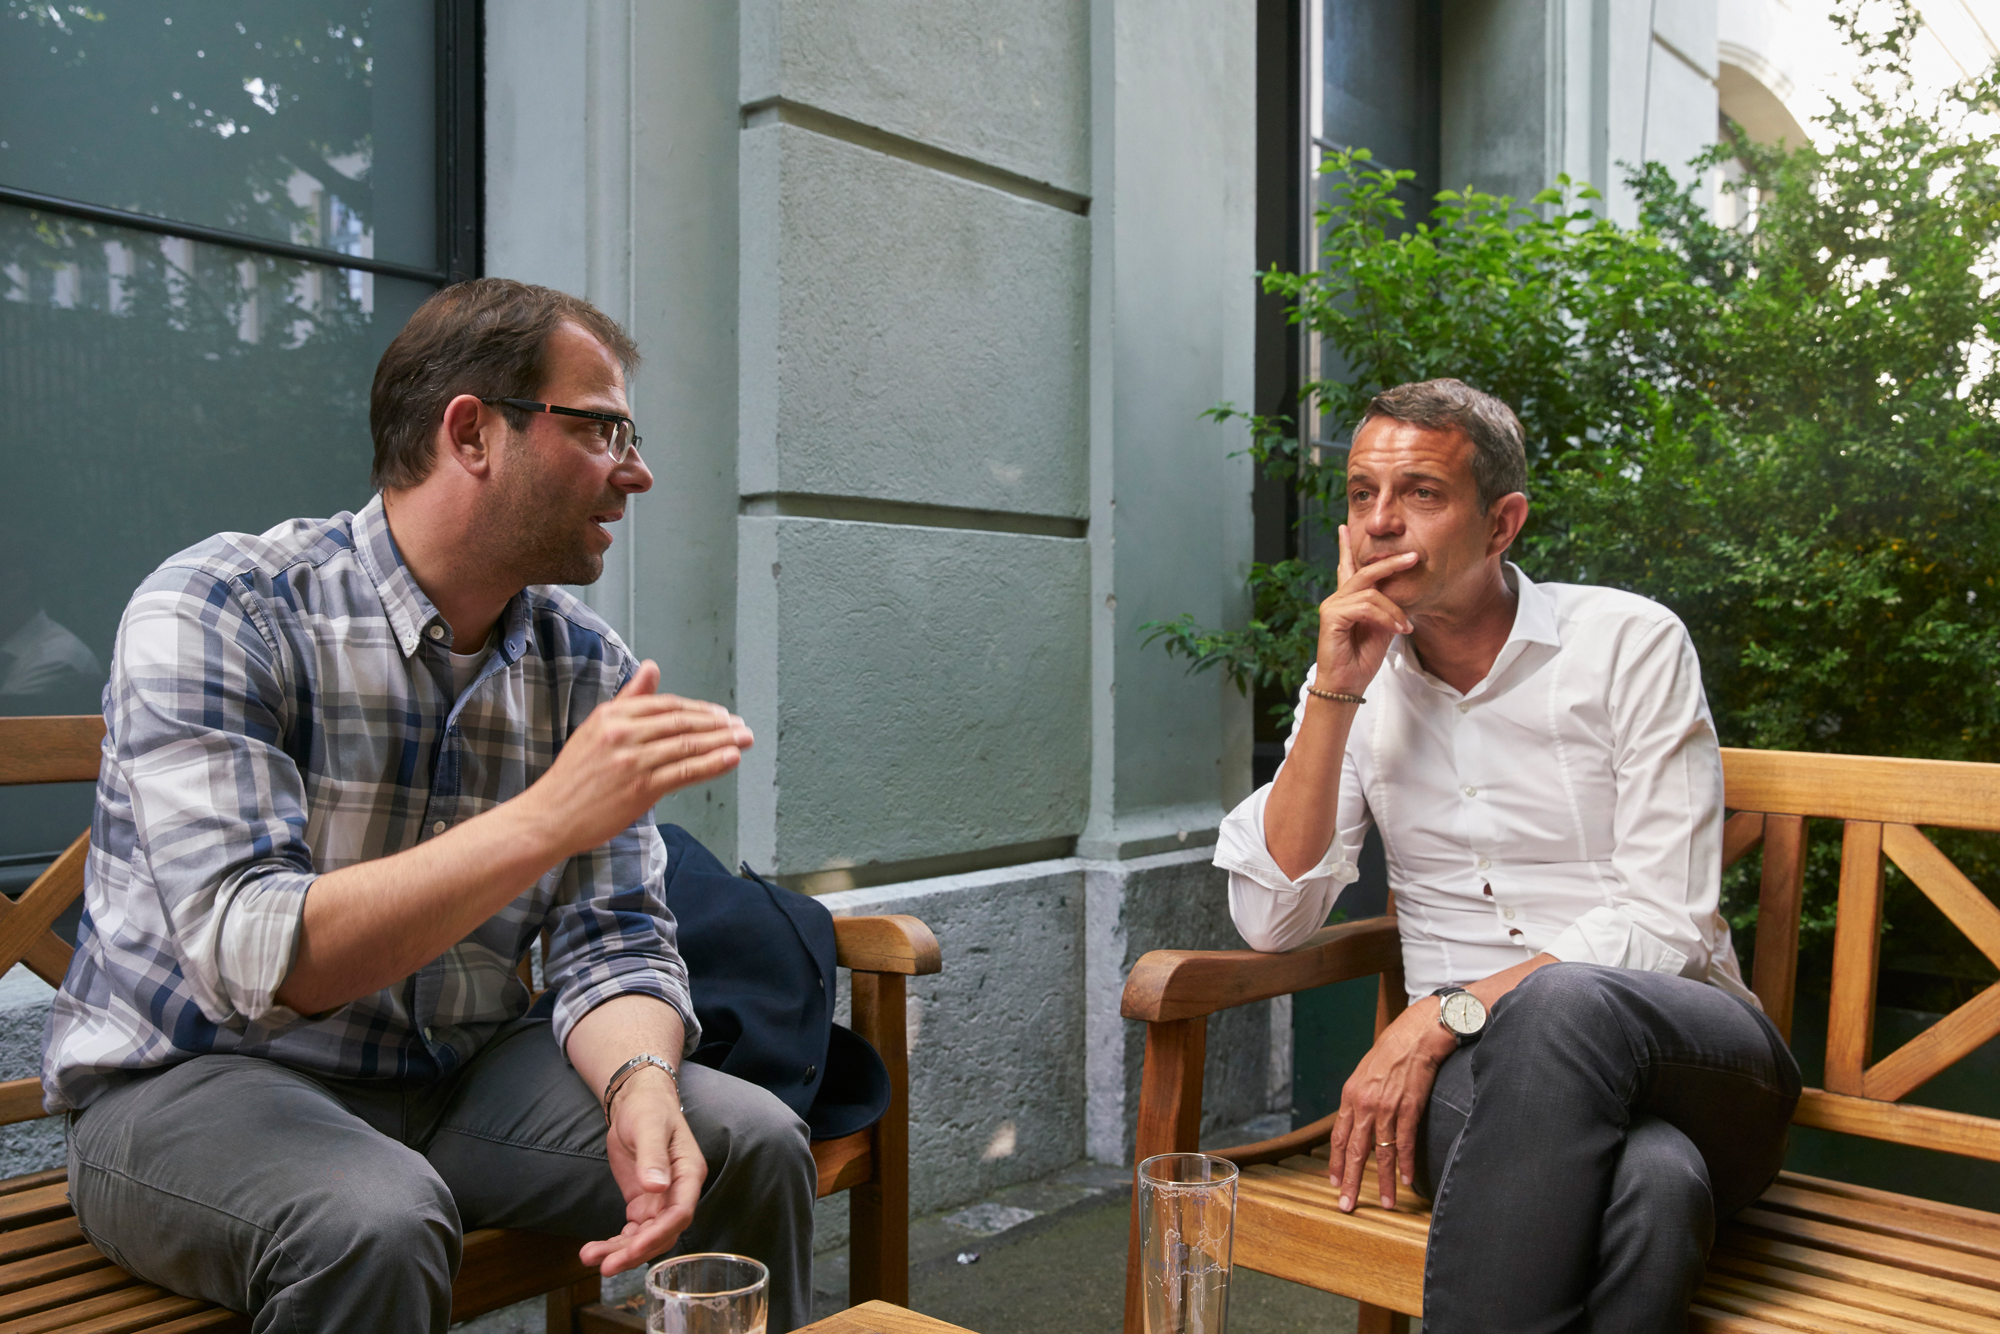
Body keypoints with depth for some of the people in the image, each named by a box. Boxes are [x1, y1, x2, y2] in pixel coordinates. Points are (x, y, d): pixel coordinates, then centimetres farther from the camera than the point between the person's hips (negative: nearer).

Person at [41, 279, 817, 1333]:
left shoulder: (587, 669, -1)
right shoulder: (213, 611, -18)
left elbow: (612, 940, -4)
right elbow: (252, 958, -29)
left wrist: (640, 1088, -25)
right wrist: (548, 819, -36)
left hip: (454, 1074, 5)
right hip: (191, 1079, -4)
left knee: (753, 1145, -12)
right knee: (376, 1222, -35)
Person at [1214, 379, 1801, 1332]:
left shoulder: (1631, 644, -2)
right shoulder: (1353, 681, 8)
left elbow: (1668, 926, -9)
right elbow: (1271, 922, -3)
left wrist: (1450, 1011, -20)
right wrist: (1335, 694, -11)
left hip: (1676, 1046, 0)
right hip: (1474, 1070, 1)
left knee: (1561, 1006, -38)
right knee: (1647, 1186, -35)